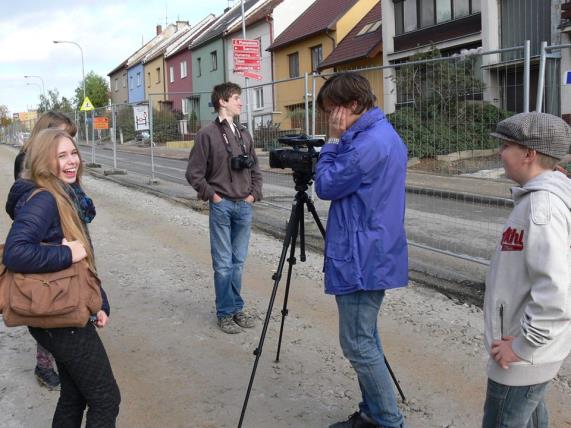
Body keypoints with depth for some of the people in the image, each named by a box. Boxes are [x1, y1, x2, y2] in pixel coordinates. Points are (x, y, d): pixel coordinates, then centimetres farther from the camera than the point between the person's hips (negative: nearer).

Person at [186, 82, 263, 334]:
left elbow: (255, 169, 18)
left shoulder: (244, 134, 11)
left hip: (244, 206, 5)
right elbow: (194, 174, -5)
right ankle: (225, 313, 11)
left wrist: (254, 194, 6)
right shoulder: (207, 134, -5)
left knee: (238, 262, 11)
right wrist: (212, 195, -7)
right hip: (221, 206, -5)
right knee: (223, 263, 1)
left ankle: (237, 308, 22)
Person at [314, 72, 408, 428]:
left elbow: (326, 185, -12)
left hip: (360, 259, -11)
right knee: (367, 339, 17)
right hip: (375, 254, 11)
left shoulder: (368, 143, -21)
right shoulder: (388, 135, 12)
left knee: (359, 345, -1)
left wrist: (333, 140, -7)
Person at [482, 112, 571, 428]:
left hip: (525, 355, -9)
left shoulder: (542, 205, -26)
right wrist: (523, 339, 14)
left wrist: (522, 346, -22)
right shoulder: (541, 196, 5)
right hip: (530, 345, 10)